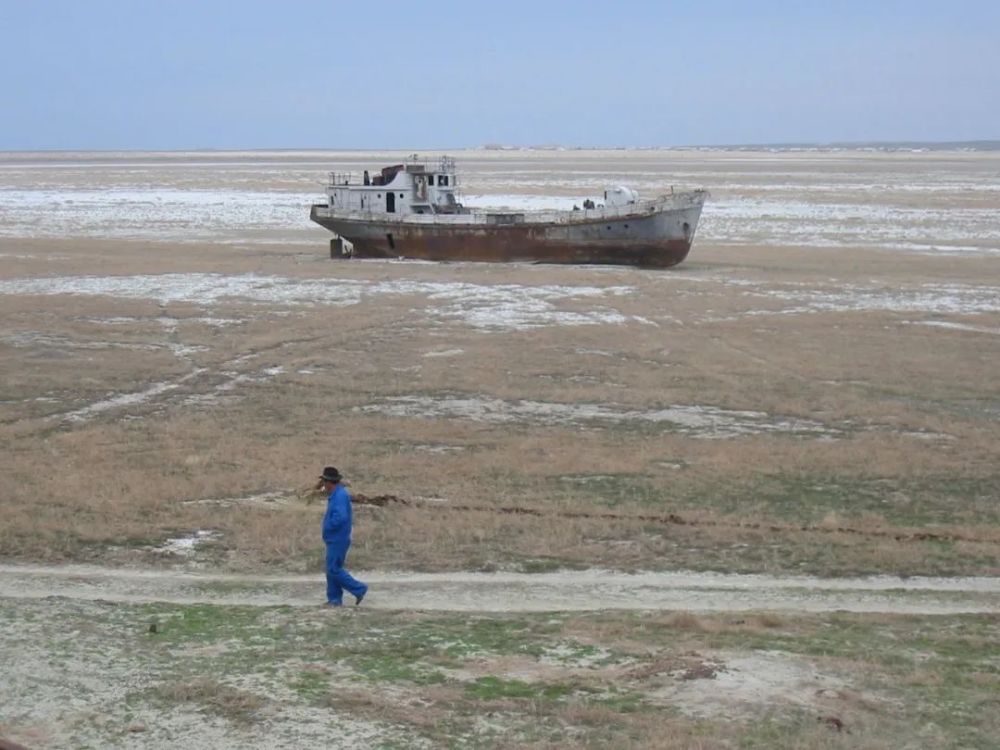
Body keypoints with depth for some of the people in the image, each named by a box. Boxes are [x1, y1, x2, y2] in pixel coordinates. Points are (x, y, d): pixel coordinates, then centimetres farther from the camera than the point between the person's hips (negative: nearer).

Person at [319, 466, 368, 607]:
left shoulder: (340, 496, -21)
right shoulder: (338, 494, 12)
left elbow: (340, 518, -30)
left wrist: (327, 528, -16)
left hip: (338, 541, -10)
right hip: (334, 540, 10)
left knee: (334, 570, -7)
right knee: (332, 569, 11)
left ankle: (359, 589, -2)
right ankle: (334, 599, 14)